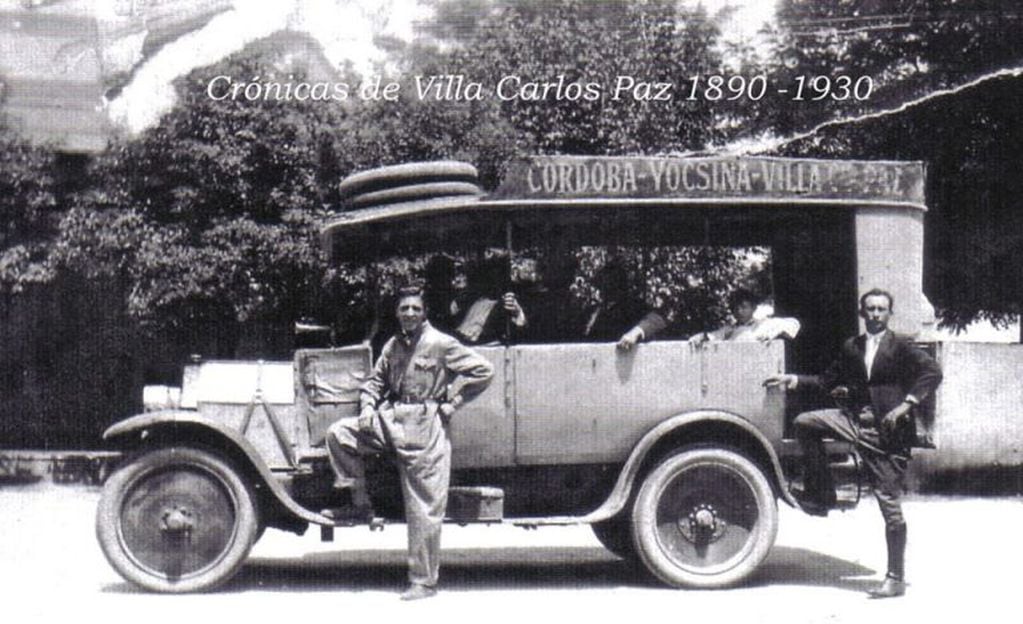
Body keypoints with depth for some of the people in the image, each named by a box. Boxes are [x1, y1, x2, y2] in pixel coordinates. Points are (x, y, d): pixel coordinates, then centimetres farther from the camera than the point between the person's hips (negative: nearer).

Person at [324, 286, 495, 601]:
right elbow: (376, 380, 22)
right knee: (338, 433, -6)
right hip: (391, 421, 6)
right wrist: (368, 407, 3)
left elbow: (483, 370, -10)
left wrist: (451, 402, -9)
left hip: (425, 428, -6)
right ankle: (360, 504, 6)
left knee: (423, 509, -2)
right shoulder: (393, 345, 10)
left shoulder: (441, 344, -8)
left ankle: (424, 581, 8)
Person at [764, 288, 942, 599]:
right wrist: (796, 380, 8)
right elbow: (830, 381, 19)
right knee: (805, 423, -13)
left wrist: (906, 404, -18)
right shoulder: (851, 347, 13)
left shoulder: (900, 348, -2)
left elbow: (933, 372, -11)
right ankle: (820, 494, -1)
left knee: (890, 507, -2)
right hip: (856, 420, 5)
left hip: (887, 431, -5)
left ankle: (896, 579, 6)